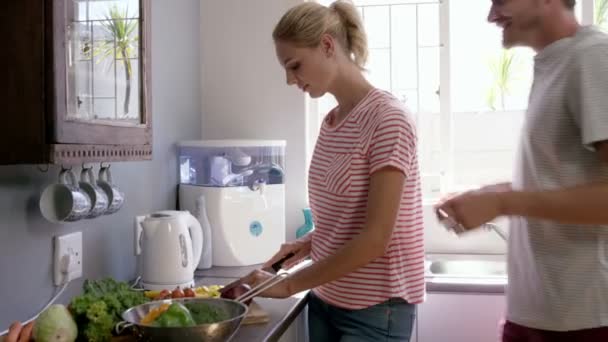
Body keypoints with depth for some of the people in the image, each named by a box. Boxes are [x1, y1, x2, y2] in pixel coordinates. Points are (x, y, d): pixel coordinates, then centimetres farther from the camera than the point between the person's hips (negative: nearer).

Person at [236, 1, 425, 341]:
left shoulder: (387, 119, -17)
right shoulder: (330, 123, 6)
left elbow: (375, 237, -20)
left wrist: (290, 284, -16)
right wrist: (311, 242, -3)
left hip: (375, 310, -6)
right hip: (326, 300, 6)